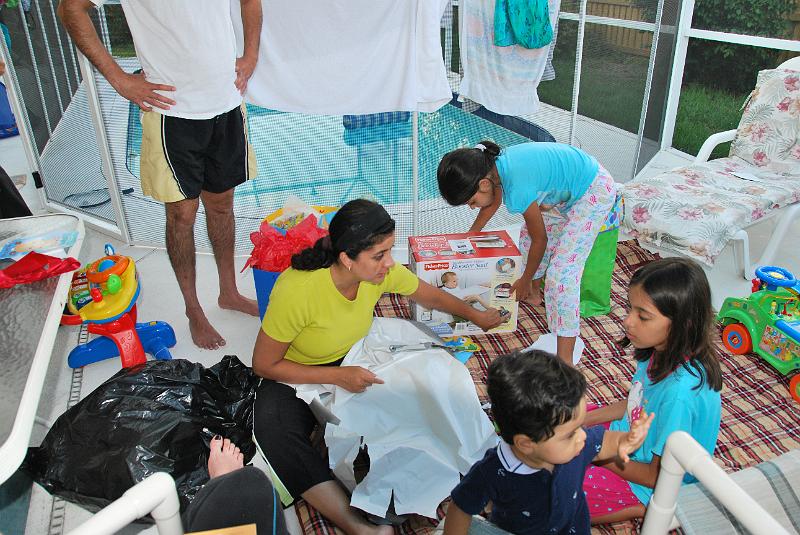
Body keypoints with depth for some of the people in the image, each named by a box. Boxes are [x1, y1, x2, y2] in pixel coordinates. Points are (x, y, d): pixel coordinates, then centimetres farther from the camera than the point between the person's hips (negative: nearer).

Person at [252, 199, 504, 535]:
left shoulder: (381, 271, -17)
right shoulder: (296, 291, -32)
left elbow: (431, 296, 4)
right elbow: (264, 365, -20)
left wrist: (477, 317, 18)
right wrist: (337, 376, -28)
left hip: (351, 361, 5)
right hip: (296, 376, -4)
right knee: (275, 430, -36)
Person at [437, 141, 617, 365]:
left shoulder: (517, 190, -34)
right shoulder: (493, 166, -11)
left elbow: (540, 239, -18)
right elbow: (495, 199, 13)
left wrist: (525, 280, -3)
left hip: (594, 192, -9)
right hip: (566, 187, 9)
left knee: (562, 274, -14)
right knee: (528, 235, 23)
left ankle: (564, 362, -10)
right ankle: (533, 294, 48)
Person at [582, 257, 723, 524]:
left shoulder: (680, 391, -37)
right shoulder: (662, 350, -13)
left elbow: (659, 477, -24)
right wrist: (581, 420, 0)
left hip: (645, 484, -8)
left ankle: (646, 509, 2)